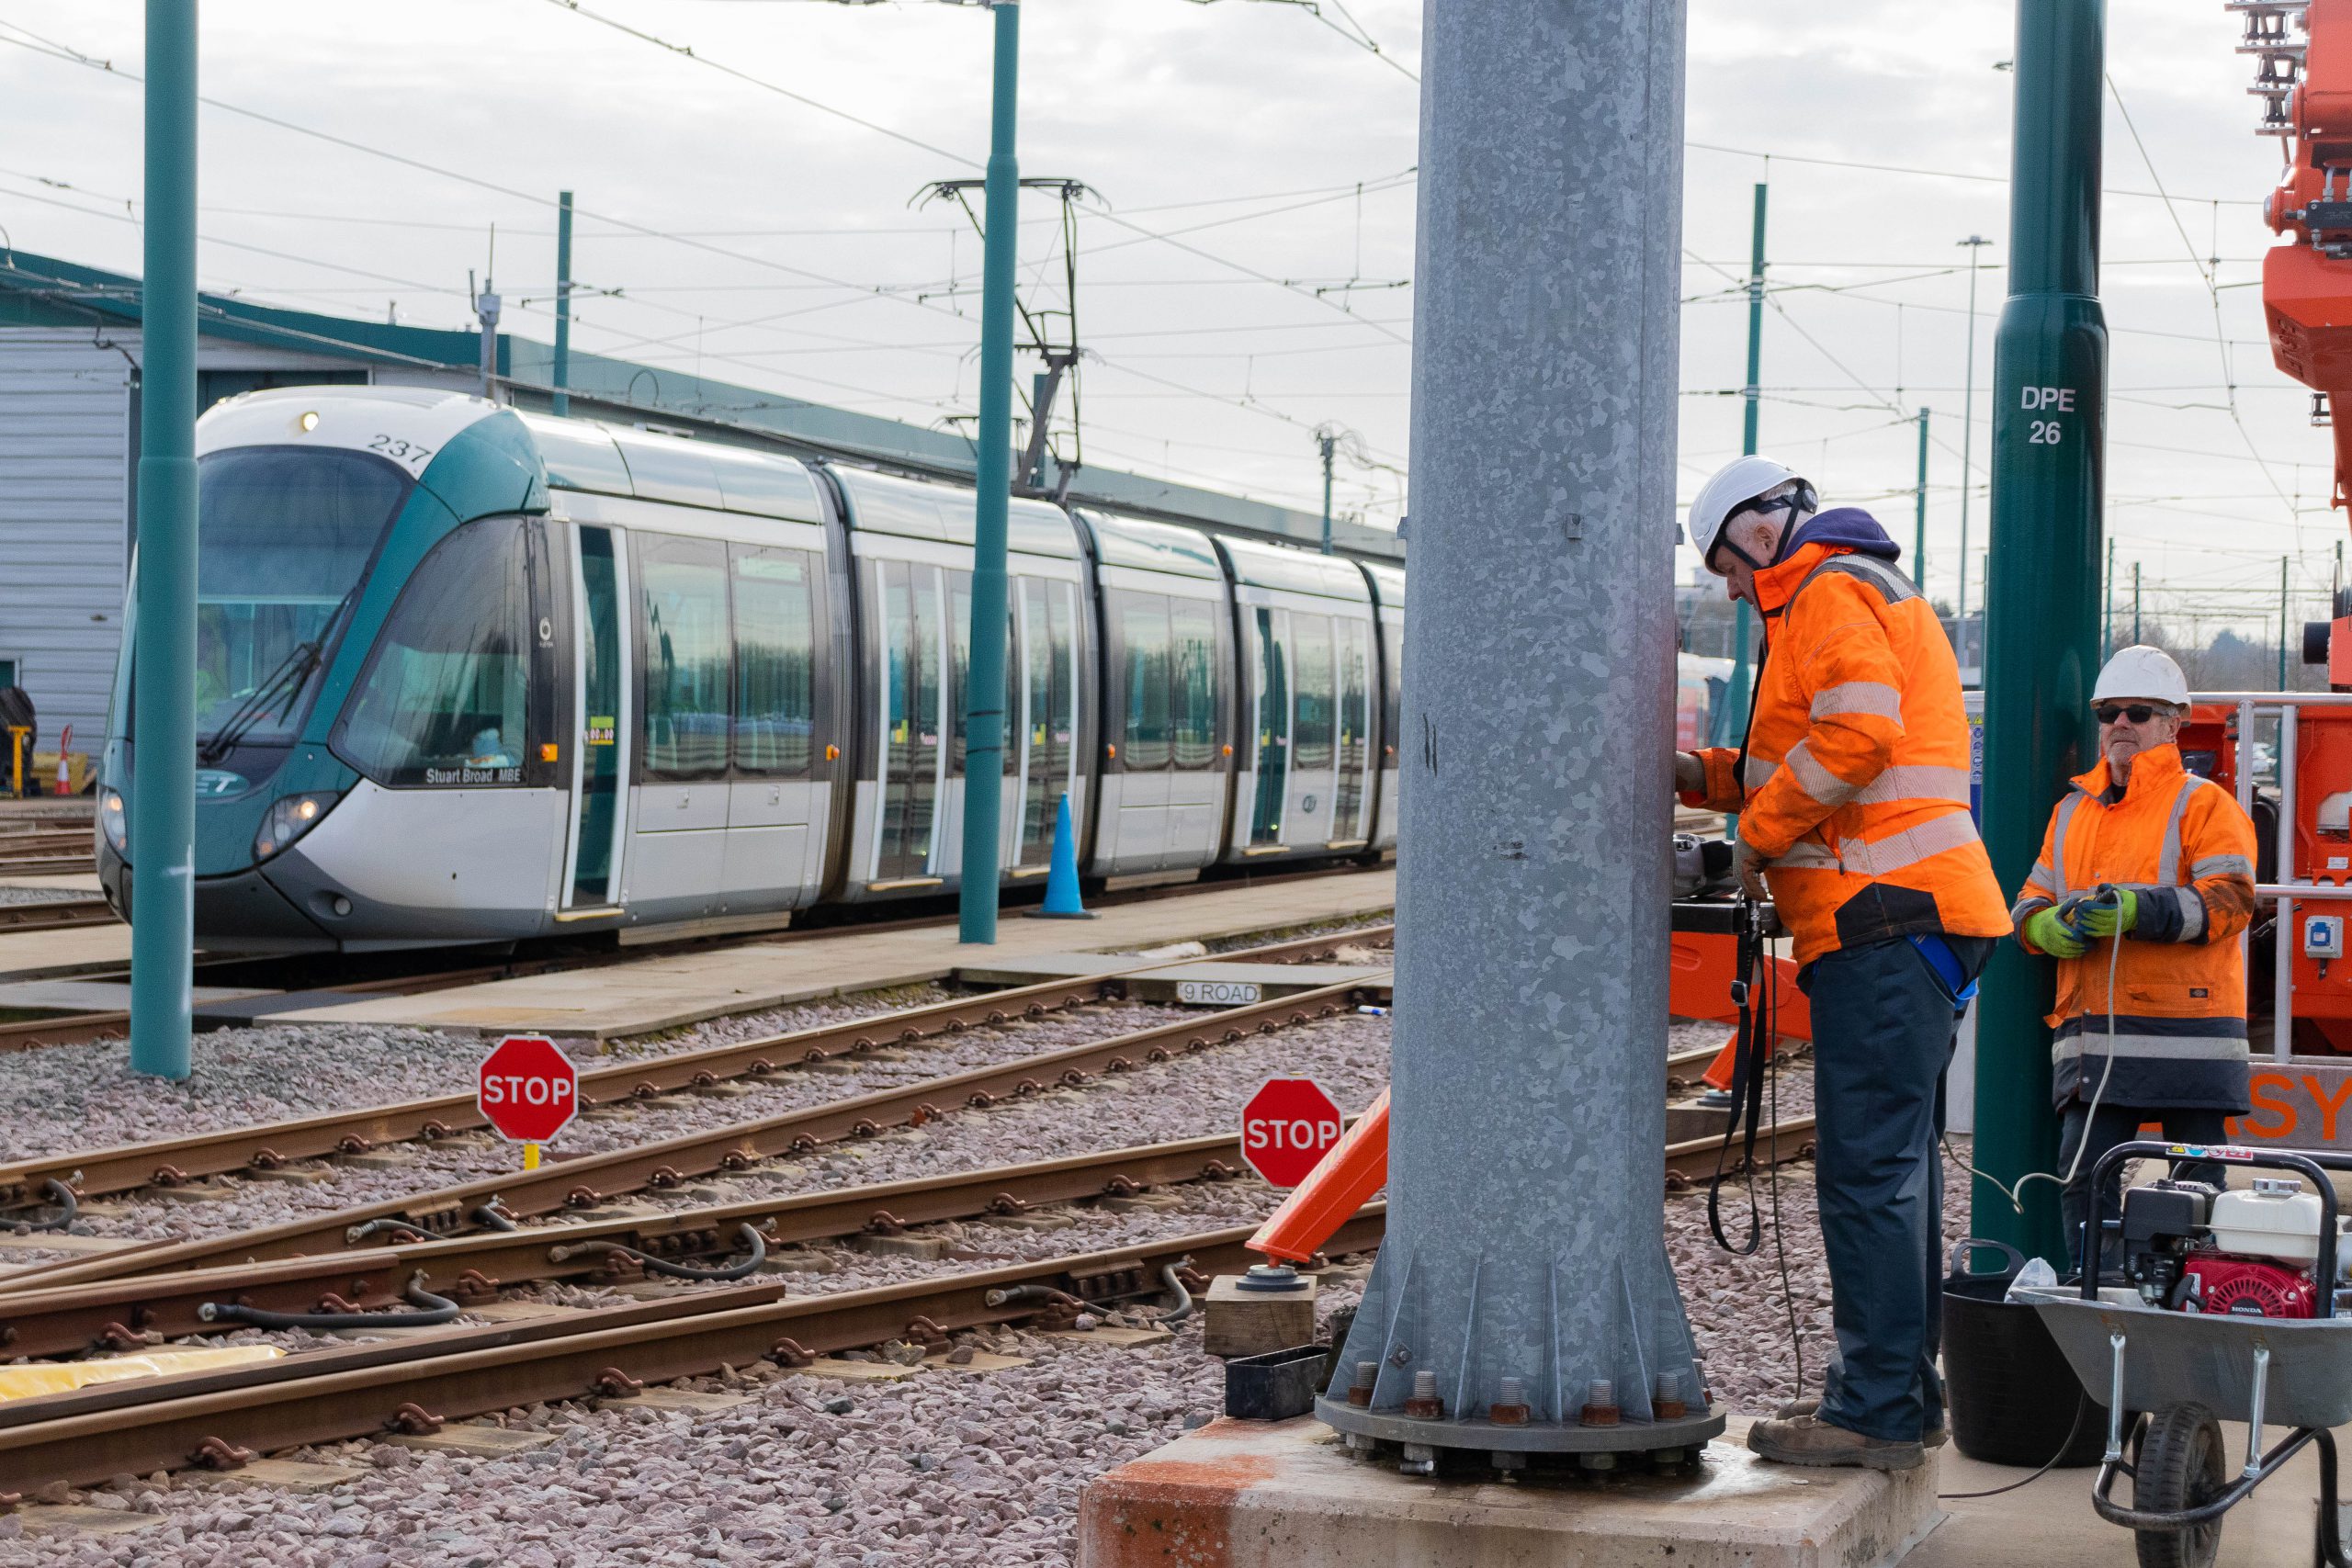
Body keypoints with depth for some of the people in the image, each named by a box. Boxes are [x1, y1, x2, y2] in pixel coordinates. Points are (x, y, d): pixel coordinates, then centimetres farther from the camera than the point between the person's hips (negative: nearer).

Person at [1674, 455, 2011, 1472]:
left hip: (1884, 919, -11)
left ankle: (1876, 1413, -11)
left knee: (1868, 1169, -11)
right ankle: (1901, 1392, 19)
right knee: (1895, 1166, 13)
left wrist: (1758, 830, -10)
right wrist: (1706, 775, 16)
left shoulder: (1830, 593, -5)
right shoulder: (1880, 594, 27)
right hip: (1917, 920, 11)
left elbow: (1856, 735, -21)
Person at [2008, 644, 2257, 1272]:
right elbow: (2031, 900, 20)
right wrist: (2048, 925, -5)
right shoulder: (2072, 811, 20)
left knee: (2195, 1187, -2)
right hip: (2093, 1034, 5)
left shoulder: (2204, 804, 2)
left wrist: (2137, 909, -24)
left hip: (2184, 1029, -5)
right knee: (2083, 1176, -2)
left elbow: (2227, 901, -11)